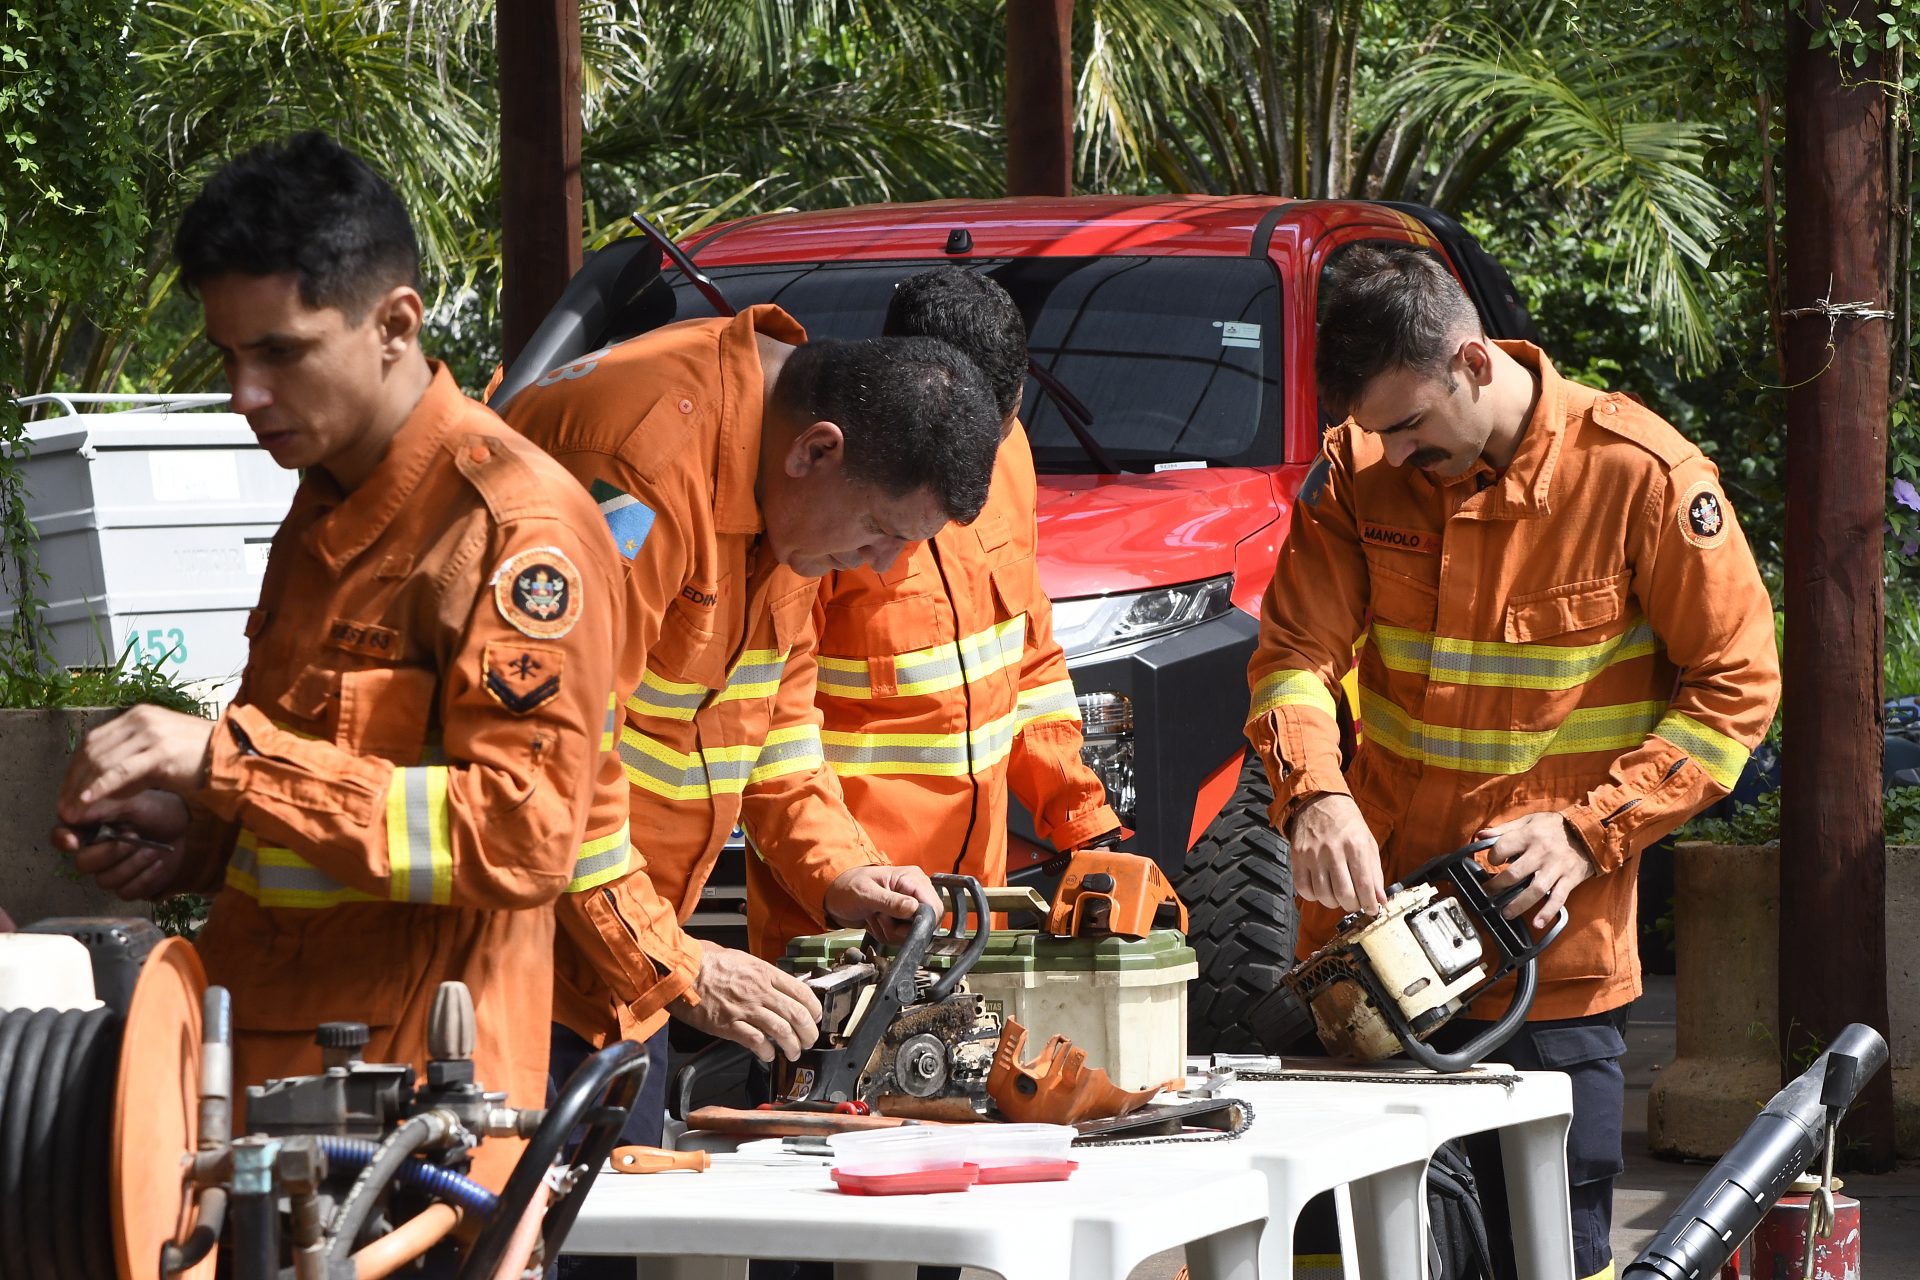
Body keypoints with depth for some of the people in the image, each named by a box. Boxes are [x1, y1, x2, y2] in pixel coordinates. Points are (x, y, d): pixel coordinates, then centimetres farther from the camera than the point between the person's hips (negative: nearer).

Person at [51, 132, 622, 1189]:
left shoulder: (512, 526, -13)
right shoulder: (326, 508, 16)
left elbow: (524, 832, -21)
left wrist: (227, 757, -23)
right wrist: (204, 837, 8)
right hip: (262, 1060, 8)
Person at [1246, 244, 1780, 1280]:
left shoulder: (1643, 476, -11)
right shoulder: (1358, 469, 0)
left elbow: (1737, 681, -4)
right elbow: (1296, 651, -1)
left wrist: (1589, 833, -13)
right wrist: (1314, 794, -22)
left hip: (1553, 946, -3)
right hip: (1373, 921, 3)